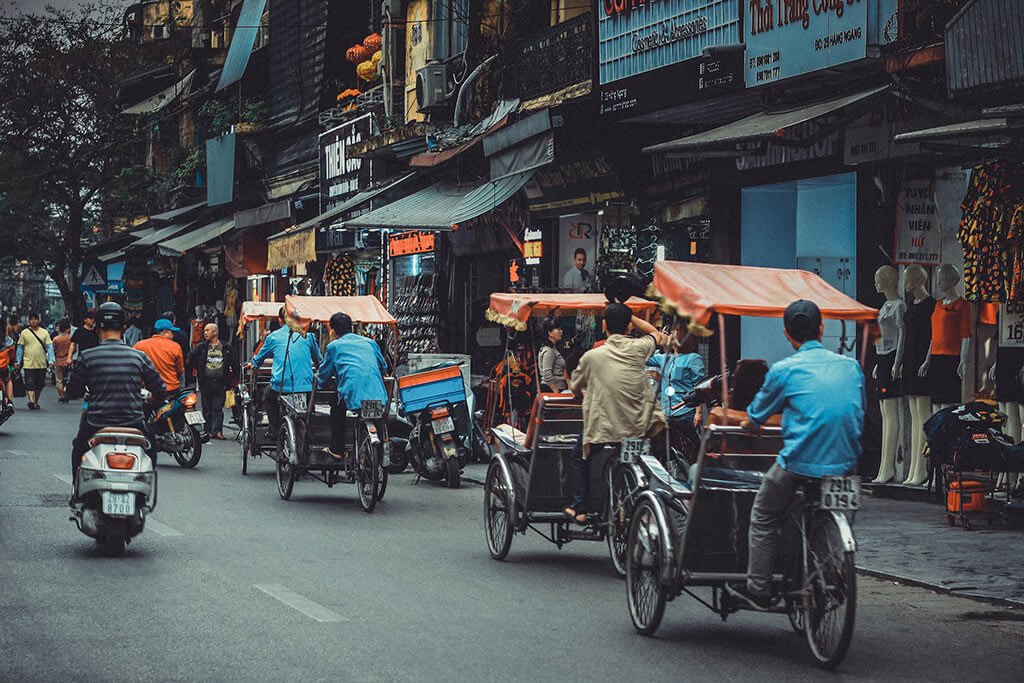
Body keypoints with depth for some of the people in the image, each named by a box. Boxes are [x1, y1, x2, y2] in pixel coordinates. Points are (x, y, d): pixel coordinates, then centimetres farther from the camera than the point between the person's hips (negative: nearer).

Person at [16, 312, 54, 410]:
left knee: (39, 385, 10)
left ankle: (36, 402, 24)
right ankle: (31, 401, -24)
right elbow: (20, 348, 9)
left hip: (42, 364, 2)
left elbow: (49, 347, 4)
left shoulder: (44, 333, 5)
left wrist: (51, 361, -6)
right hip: (28, 364, -2)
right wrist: (18, 361, 6)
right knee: (30, 384, -13)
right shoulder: (24, 333, 4)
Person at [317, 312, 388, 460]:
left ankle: (336, 450, 21)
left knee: (337, 409, 23)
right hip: (378, 394, 3)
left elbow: (324, 373, 20)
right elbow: (384, 367, 32)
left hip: (352, 394, -3)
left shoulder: (334, 346, 14)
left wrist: (320, 383, 42)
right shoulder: (370, 342, 24)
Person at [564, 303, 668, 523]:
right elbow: (656, 335, 20)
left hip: (603, 430, -2)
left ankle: (580, 509, 19)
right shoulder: (639, 348, -5)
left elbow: (575, 388, 9)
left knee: (579, 457, 24)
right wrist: (628, 315, 17)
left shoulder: (592, 356, -8)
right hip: (640, 428, 2)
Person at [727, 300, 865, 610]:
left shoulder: (784, 370, -2)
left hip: (799, 463, -4)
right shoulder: (851, 366, 9)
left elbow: (756, 416, 11)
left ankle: (757, 589, 11)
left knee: (763, 520, 13)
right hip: (845, 464, 5)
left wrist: (747, 423, 34)